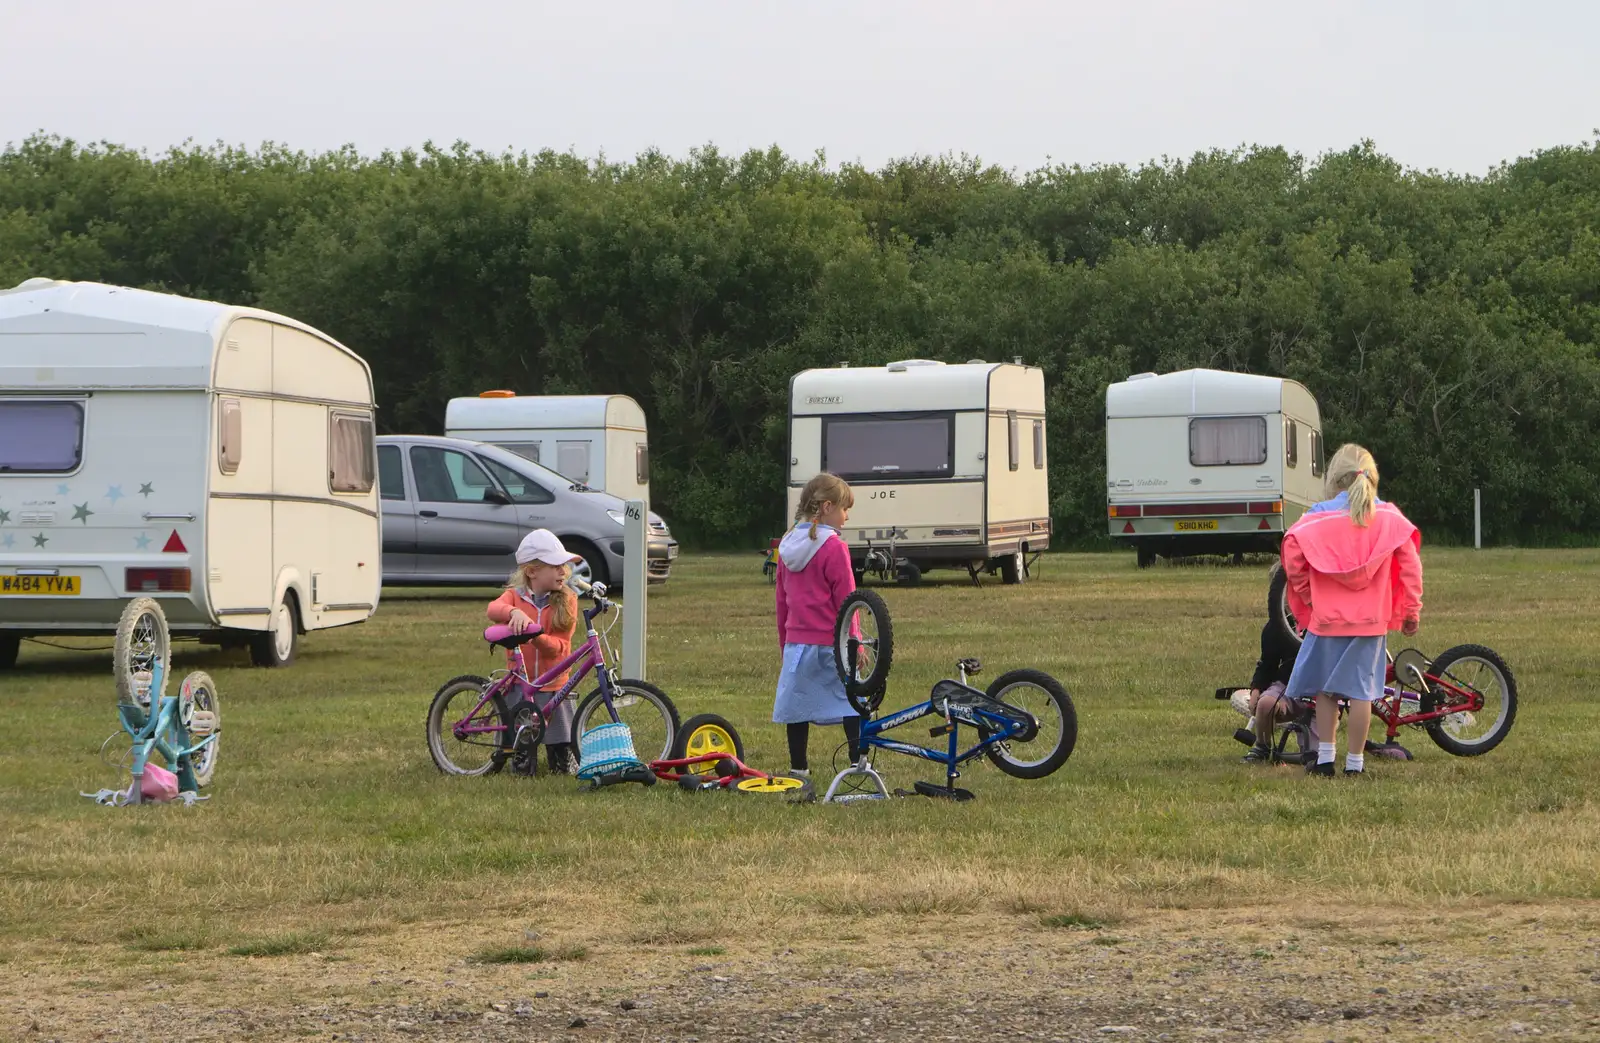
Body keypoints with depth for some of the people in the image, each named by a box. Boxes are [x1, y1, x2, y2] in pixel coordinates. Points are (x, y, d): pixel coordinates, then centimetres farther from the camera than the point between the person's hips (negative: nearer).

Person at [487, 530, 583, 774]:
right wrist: (514, 612, -46)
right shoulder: (515, 596, -1)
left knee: (565, 767, 1)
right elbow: (494, 609, -25)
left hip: (555, 686, 0)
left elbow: (561, 646, -10)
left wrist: (537, 637, -31)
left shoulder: (566, 601, -1)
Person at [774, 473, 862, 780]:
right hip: (830, 642, -6)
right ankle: (859, 763, 0)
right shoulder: (833, 547, -12)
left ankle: (798, 766, 15)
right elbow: (845, 601, -11)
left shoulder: (788, 545, 10)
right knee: (854, 701, 2)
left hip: (796, 641, 6)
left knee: (798, 704, 10)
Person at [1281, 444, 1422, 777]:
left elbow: (1292, 556, -9)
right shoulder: (1390, 519, 1)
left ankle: (1324, 757, 13)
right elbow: (1410, 565, -1)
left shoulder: (1318, 518, -4)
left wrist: (1307, 594, 6)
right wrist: (1412, 611, 6)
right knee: (1361, 690, 5)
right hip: (1371, 620, 1)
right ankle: (1354, 761, 7)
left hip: (1327, 616, -1)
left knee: (1325, 688, 14)